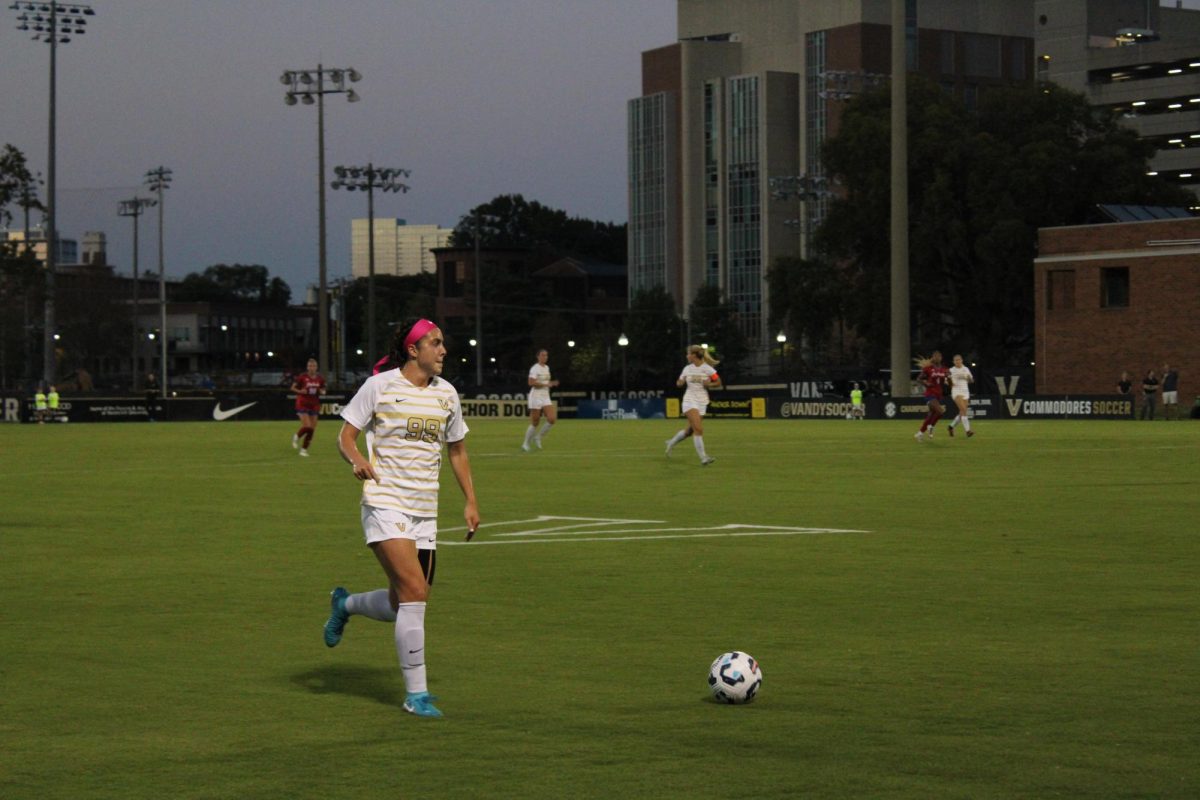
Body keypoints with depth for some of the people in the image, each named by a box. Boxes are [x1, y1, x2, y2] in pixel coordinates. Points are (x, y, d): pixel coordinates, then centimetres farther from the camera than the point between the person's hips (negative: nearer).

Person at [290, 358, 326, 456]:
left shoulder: (320, 378, 1)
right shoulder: (302, 377, -10)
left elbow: (323, 390, 14)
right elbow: (293, 387, 0)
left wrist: (322, 392, -10)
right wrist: (300, 391, -19)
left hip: (314, 405, 4)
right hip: (302, 404, -4)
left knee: (312, 429, 1)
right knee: (307, 426, -16)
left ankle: (304, 449, 15)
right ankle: (296, 436, 16)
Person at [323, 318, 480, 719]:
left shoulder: (447, 394, 10)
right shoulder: (379, 386, -5)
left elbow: (457, 450, 21)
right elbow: (345, 436, 0)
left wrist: (471, 501, 14)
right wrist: (357, 459, -21)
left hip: (425, 512, 6)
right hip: (385, 503, -6)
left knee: (403, 605, 6)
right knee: (415, 591, -18)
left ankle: (345, 604, 39)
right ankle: (416, 693, -10)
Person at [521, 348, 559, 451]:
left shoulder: (547, 368, 14)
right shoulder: (535, 368, -10)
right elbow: (531, 382, -22)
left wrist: (551, 384, 7)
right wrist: (546, 384, -20)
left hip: (546, 397, 7)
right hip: (536, 397, -7)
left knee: (552, 419, -10)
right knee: (534, 423, -4)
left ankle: (538, 437, 7)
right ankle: (526, 444, 10)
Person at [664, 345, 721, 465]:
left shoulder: (708, 368, -3)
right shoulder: (687, 369, 4)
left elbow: (718, 382, 2)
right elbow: (680, 382, 16)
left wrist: (709, 384, -16)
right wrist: (680, 382, -7)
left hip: (702, 402, 1)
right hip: (690, 400, -1)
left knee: (690, 430, 8)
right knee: (698, 428, -18)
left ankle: (671, 443, 36)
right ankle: (703, 457, -19)